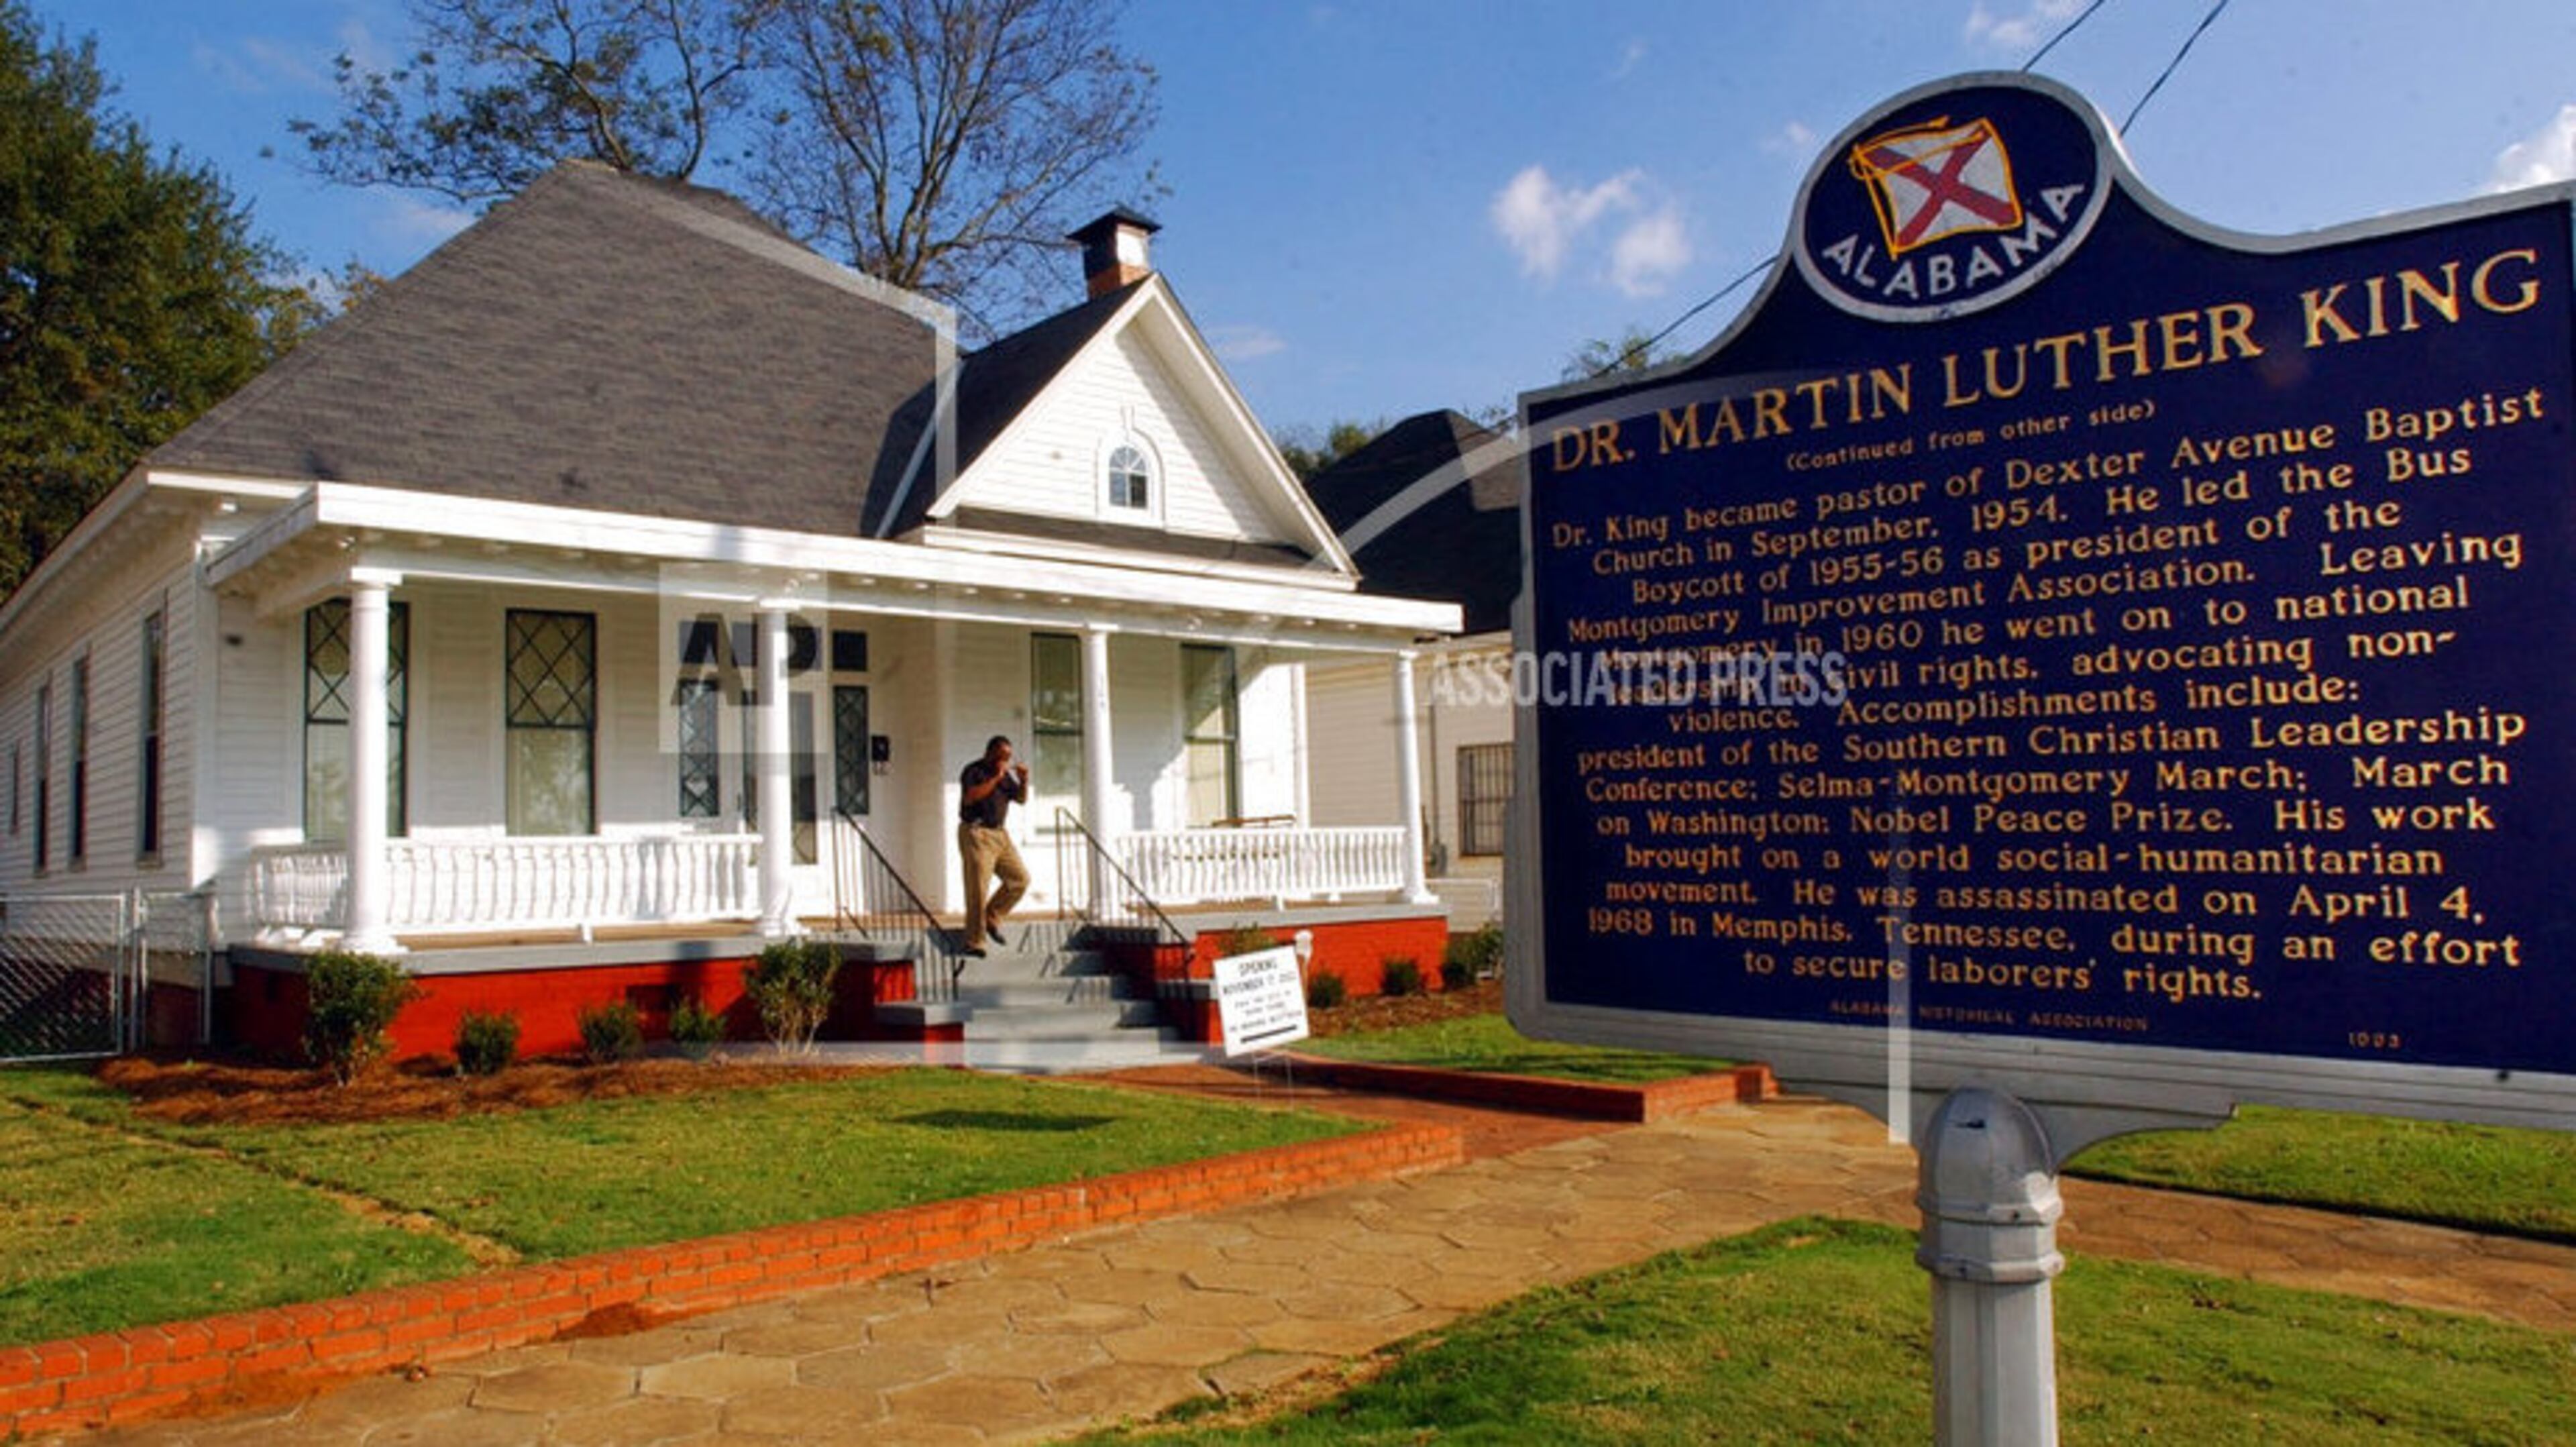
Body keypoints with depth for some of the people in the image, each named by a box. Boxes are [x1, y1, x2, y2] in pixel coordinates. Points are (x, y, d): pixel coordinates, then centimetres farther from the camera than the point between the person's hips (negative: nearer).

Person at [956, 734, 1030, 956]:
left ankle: (992, 918, 14)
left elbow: (1021, 799, 15)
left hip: (999, 834, 8)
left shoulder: (1005, 774, 15)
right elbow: (971, 797, -25)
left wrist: (1024, 780, -3)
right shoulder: (974, 771, -8)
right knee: (977, 890, -9)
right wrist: (996, 778, -23)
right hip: (976, 834, -8)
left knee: (1020, 877, 1)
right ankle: (974, 944, -4)